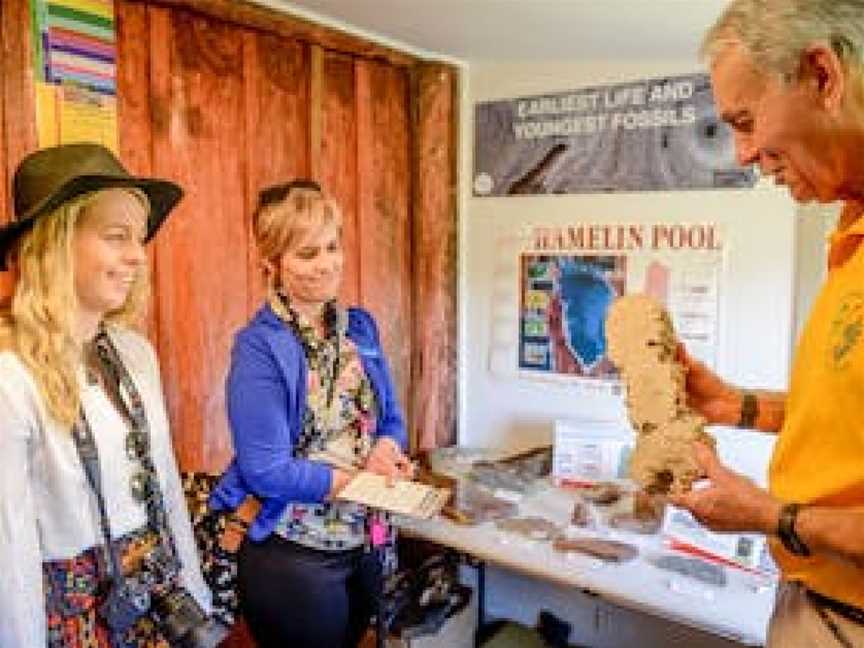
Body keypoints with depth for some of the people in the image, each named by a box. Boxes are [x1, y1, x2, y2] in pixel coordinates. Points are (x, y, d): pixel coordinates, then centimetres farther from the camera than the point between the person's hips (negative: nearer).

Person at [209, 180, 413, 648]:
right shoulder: (259, 346, -18)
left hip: (365, 544, 6)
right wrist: (364, 480, -16)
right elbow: (266, 471, -20)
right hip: (291, 556, -6)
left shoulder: (361, 327, 2)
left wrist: (385, 448, -13)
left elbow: (390, 418, 9)